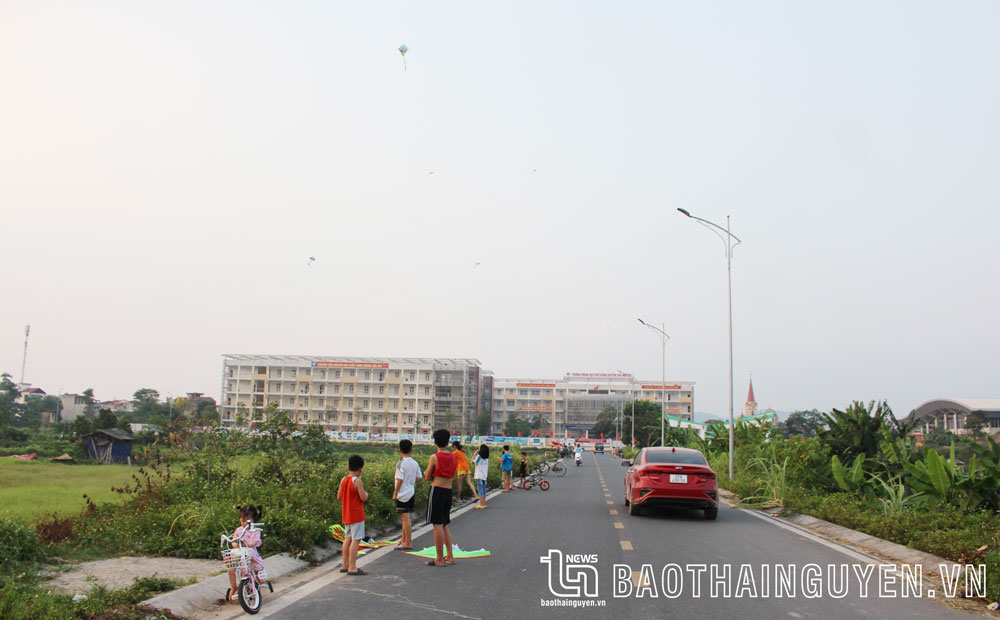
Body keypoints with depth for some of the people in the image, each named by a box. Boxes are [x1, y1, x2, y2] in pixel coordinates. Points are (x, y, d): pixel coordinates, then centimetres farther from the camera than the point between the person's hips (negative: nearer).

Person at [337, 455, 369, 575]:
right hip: (356, 515, -8)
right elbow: (363, 498, -19)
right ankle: (352, 567, -6)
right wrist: (366, 493, 1)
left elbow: (338, 497, 10)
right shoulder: (357, 481, -17)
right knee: (356, 540, -5)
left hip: (346, 515, 8)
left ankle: (345, 565, 23)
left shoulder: (343, 480, 6)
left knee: (348, 538, 16)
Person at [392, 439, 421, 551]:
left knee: (405, 517, -4)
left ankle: (408, 543, -1)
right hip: (411, 492, 8)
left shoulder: (401, 463, -16)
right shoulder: (415, 463, 5)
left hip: (403, 494, -8)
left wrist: (395, 494, -10)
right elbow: (418, 478, 10)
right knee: (405, 517, 20)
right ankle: (404, 539, 31)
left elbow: (400, 480, -18)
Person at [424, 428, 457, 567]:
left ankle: (440, 559, 1)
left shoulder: (434, 457, -9)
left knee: (438, 525, -2)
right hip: (449, 491, 6)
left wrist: (428, 474, 17)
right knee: (445, 525, 17)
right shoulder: (453, 456, 8)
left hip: (437, 491, -6)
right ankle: (450, 556, 17)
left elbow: (427, 478, -3)